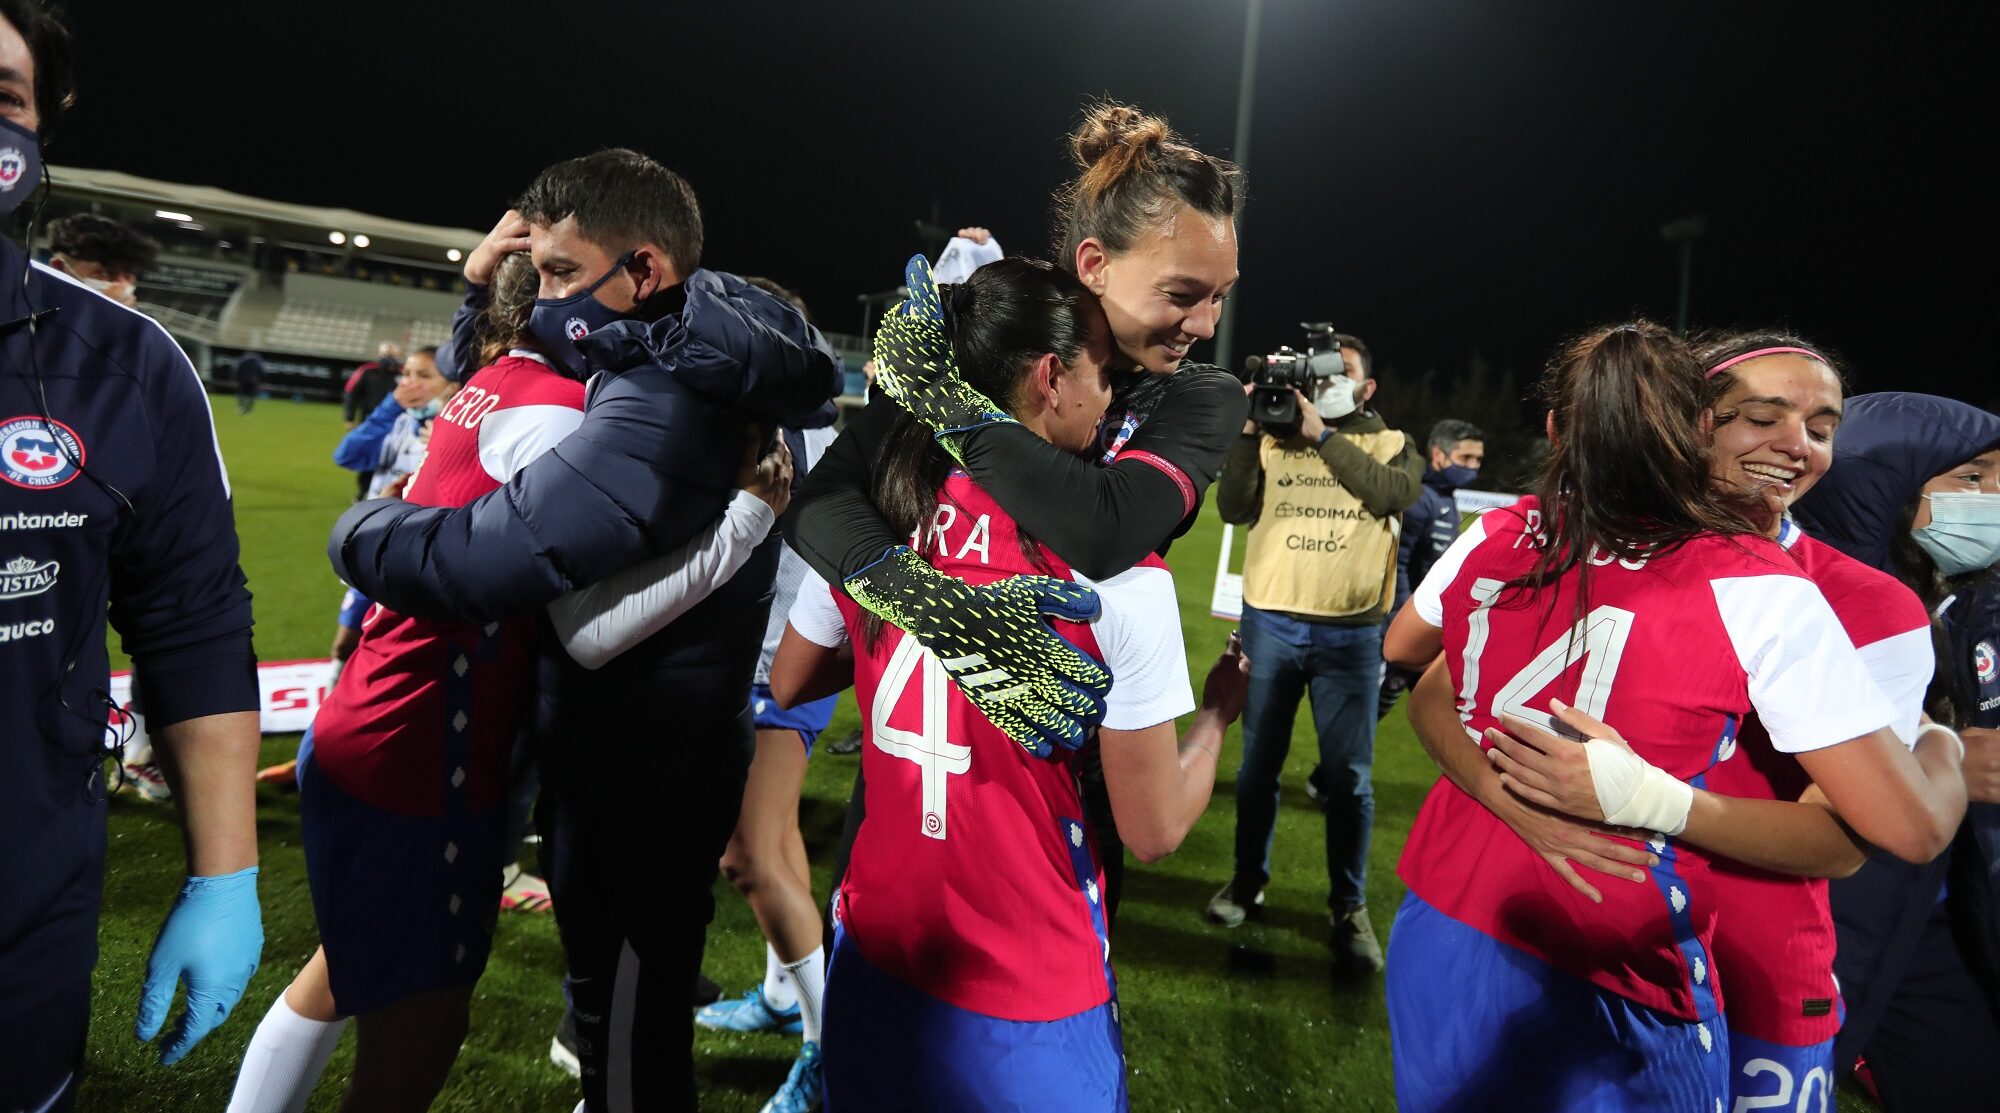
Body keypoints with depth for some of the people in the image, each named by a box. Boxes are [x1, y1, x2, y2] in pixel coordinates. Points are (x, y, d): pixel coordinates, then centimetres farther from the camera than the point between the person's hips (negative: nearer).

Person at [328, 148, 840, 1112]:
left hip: (634, 784, -9)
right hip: (639, 761, 10)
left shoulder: (662, 408, -28)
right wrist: (481, 291, 2)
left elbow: (481, 561, -30)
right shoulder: (695, 369, 5)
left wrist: (359, 530, -9)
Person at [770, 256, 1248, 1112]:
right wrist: (1220, 708, 4)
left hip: (874, 957, 4)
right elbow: (1153, 833, -13)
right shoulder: (1119, 579, -21)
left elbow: (788, 687, 9)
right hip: (1028, 1000, -4)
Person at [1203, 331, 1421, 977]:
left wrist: (1323, 436, -17)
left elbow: (1398, 494, -15)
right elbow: (1234, 509, -3)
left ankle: (1349, 908, 16)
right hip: (1270, 622, 1)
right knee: (1258, 764, 12)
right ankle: (1248, 880, 29)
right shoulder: (1276, 439, 8)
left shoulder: (1390, 445, 7)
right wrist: (1248, 431, -11)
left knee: (1349, 778, 2)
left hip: (1351, 634, -1)